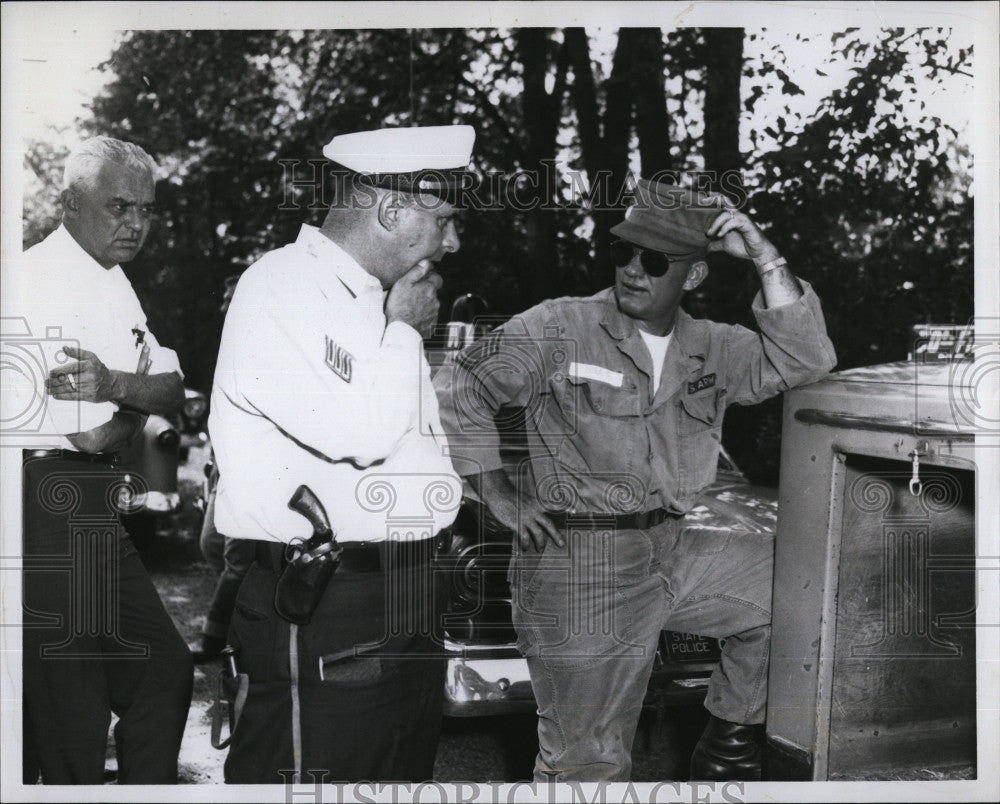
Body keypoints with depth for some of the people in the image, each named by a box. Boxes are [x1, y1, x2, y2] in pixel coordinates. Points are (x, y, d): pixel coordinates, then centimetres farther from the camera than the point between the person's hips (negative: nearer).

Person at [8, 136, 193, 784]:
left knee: (162, 666, 14)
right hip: (51, 503, -10)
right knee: (72, 697, -1)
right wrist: (139, 396, 0)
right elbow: (95, 435, -21)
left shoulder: (114, 285, 16)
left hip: (90, 510, 10)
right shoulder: (42, 279, -15)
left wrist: (115, 383, -16)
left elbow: (174, 393, 5)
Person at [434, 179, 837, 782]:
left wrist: (766, 259, -9)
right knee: (590, 765, 0)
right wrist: (501, 496, -6)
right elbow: (459, 392, -1)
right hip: (580, 563, -5)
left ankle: (729, 743, 19)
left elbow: (803, 360, -4)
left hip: (670, 550, 6)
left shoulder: (711, 350, 8)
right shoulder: (559, 330, -6)